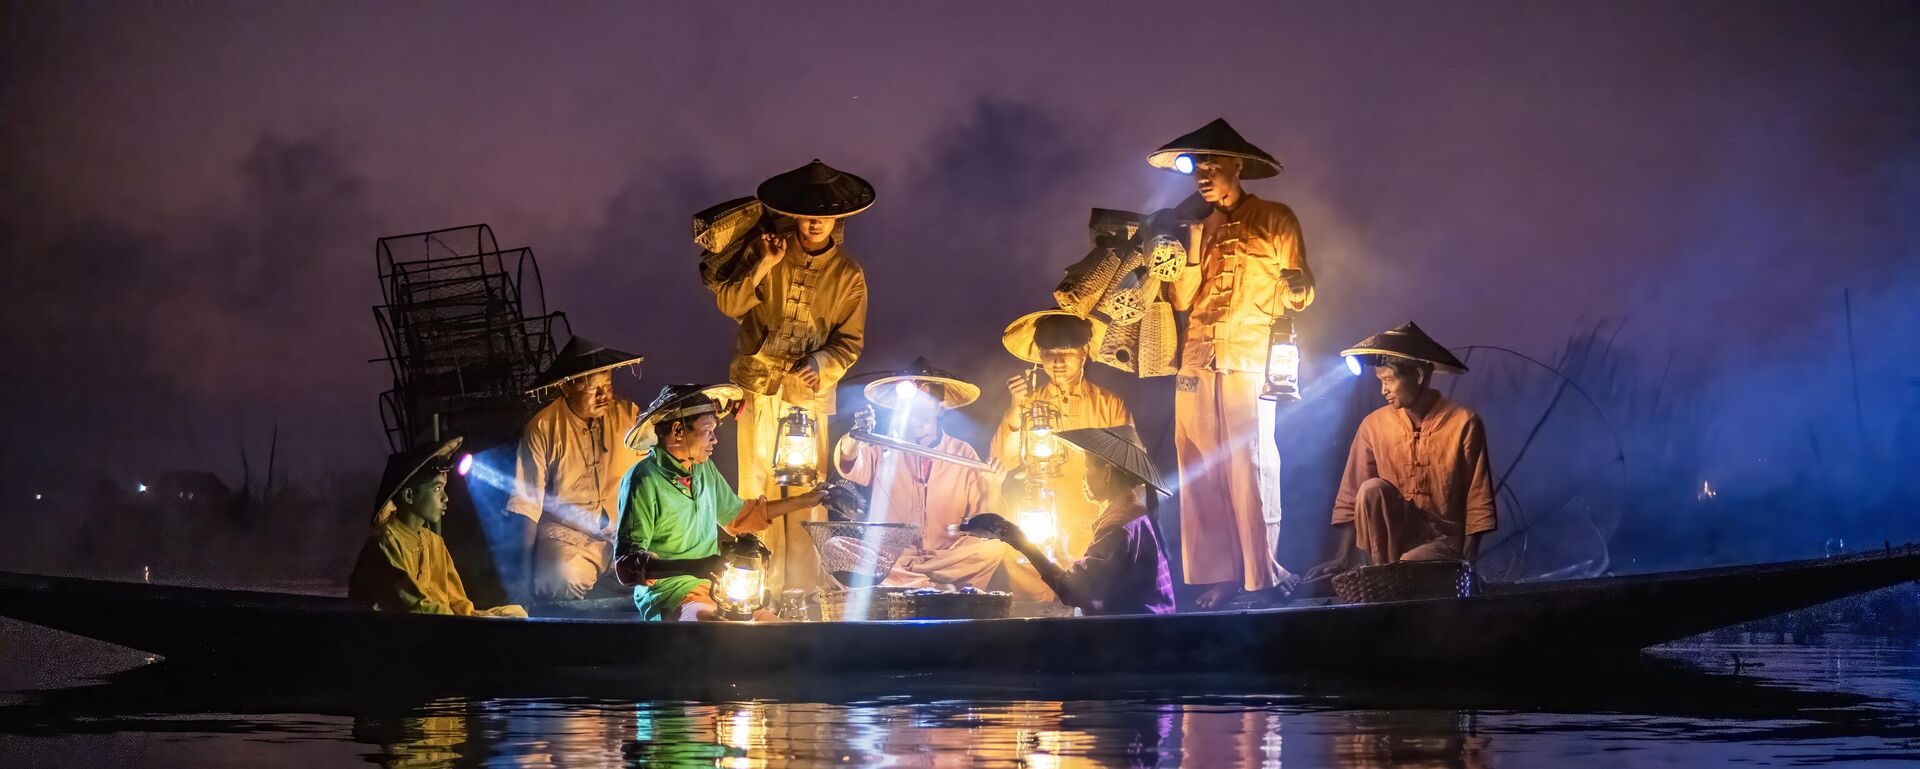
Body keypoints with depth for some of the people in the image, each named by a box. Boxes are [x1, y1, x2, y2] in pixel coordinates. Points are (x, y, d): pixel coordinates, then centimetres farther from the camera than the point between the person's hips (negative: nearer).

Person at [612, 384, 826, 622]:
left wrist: (802, 502, 26)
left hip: (713, 590, 8)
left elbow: (736, 516, 29)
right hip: (668, 594, -8)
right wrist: (693, 568, -32)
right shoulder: (643, 480, -14)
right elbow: (627, 563, -19)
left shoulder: (704, 469, 11)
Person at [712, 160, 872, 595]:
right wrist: (762, 268, -12)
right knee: (757, 486, -3)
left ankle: (802, 589, 2)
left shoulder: (847, 274, 4)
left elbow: (850, 342, 4)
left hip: (810, 391, 0)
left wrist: (821, 363, -15)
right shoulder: (767, 252, 5)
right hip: (759, 384, 0)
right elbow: (728, 304, 0)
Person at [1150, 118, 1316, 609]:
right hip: (1197, 361, 5)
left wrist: (1295, 291, -21)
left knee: (1249, 466, -10)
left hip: (1249, 361, -5)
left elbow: (1300, 292, 2)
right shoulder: (1198, 227, 18)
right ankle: (1218, 574, 2)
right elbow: (1181, 298, 10)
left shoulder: (1275, 220, 5)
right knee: (1200, 470, 0)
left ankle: (1263, 574, -8)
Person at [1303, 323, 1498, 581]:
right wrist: (1343, 558, -10)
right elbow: (1352, 496, 1)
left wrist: (1466, 563, -15)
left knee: (1411, 565, -38)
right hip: (1394, 537, 5)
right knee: (1371, 489, -26)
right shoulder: (1373, 425, 0)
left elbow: (1477, 501, -6)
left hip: (1445, 541, -4)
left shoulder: (1463, 423, -9)